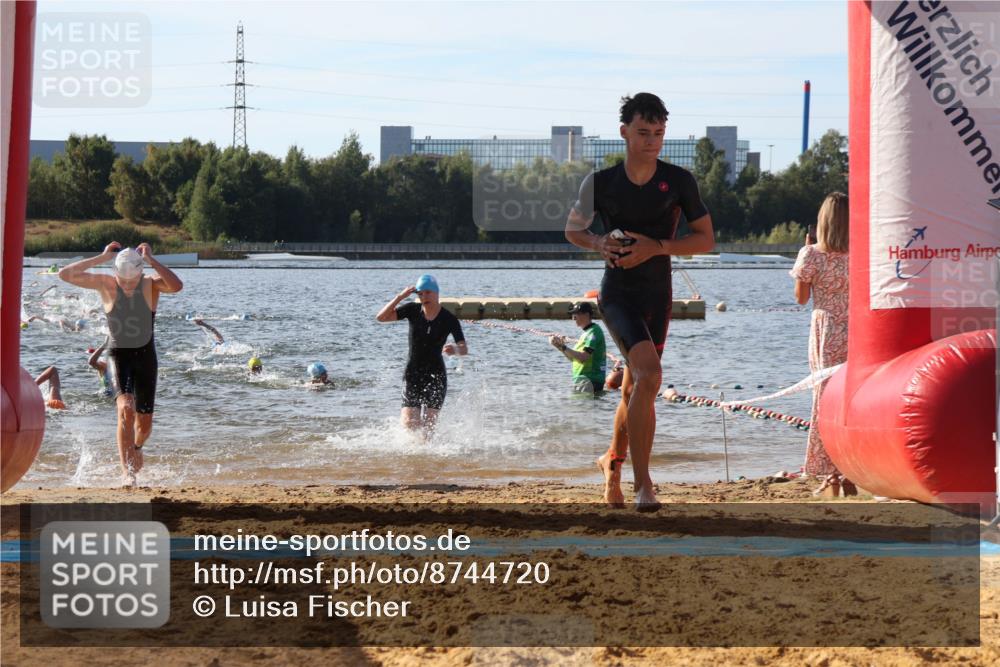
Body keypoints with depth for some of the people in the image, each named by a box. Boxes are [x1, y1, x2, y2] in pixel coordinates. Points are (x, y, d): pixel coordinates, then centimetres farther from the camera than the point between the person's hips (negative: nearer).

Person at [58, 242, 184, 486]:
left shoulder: (151, 284, -10)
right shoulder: (106, 284, -9)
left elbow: (177, 286, -33)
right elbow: (65, 274, -18)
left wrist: (151, 260, -28)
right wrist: (102, 257, -20)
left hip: (145, 355, 2)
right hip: (118, 354, -2)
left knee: (144, 422, 10)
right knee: (126, 408, -26)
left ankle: (136, 448, 46)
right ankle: (127, 471, -25)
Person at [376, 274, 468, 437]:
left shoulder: (449, 320, -7)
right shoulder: (412, 310, -3)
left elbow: (464, 349, -13)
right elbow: (381, 317, -10)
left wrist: (455, 349, -37)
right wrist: (400, 297, -20)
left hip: (436, 376, -1)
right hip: (412, 374, 1)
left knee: (429, 423, -8)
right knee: (410, 424, -8)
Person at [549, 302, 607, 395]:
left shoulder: (594, 332, -13)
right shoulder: (586, 332, 19)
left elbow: (583, 357, -23)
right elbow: (574, 358, 21)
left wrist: (563, 347, -19)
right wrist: (560, 346, 8)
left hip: (591, 380, -10)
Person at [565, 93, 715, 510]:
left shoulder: (678, 182, -1)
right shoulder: (600, 183, -3)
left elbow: (706, 240, 2)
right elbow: (573, 229, 13)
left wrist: (658, 247, -14)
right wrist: (598, 244, -10)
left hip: (658, 295, 3)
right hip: (617, 293, -3)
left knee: (636, 388, 14)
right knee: (648, 374, -24)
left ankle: (613, 460, 41)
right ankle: (642, 483, -22)